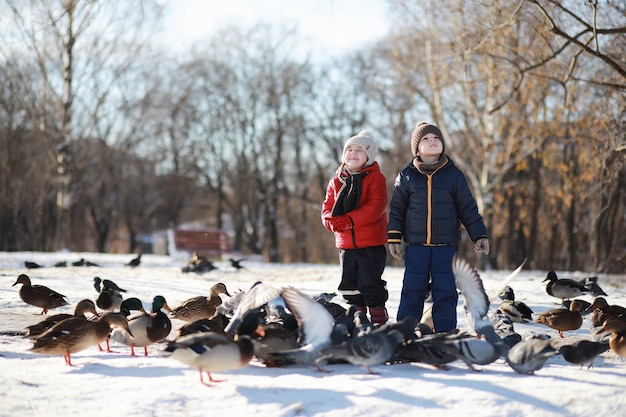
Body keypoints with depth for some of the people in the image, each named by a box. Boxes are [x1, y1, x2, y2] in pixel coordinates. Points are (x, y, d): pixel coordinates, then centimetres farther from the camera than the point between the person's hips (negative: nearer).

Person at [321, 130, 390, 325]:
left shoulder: (375, 178, -4)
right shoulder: (337, 180, 12)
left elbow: (376, 207, -16)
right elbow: (327, 207, 11)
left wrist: (349, 220, -23)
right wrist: (332, 221, -12)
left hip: (371, 243, -6)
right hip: (345, 242, 6)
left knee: (370, 284, -6)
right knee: (349, 285, 11)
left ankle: (379, 319, 5)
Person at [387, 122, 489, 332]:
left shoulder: (453, 175, 5)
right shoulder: (406, 176, 5)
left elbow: (468, 208, 7)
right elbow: (397, 209, 10)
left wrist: (479, 236, 2)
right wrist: (394, 238, 5)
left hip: (446, 246, 0)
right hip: (415, 246, 0)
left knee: (445, 292, 0)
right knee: (412, 292, 1)